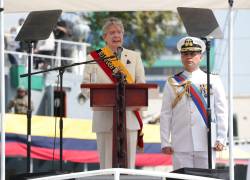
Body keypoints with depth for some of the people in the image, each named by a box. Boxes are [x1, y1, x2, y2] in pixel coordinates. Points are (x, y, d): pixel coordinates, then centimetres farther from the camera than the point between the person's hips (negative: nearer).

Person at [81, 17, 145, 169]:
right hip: (104, 117, -1)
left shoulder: (134, 57, 13)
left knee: (129, 161, -1)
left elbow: (142, 85, 8)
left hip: (129, 117, 1)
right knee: (106, 162, -1)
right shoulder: (94, 58, 8)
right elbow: (85, 86, 4)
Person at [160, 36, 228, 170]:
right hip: (181, 147, 0)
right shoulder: (172, 84, 9)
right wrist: (165, 143, 2)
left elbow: (221, 112, 6)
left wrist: (221, 140, -1)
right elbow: (165, 115, 7)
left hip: (206, 144, 0)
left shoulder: (213, 81, 8)